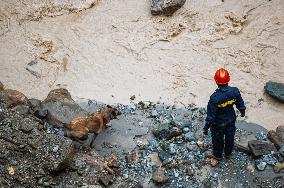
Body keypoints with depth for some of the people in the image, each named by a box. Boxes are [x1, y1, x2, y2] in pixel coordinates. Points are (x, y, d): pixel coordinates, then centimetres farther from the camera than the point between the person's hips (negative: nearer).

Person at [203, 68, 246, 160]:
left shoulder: (215, 98, -37)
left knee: (218, 139, 24)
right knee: (230, 137, 29)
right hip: (231, 120, 4)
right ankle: (228, 153, 54)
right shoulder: (235, 91, -25)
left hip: (218, 123, -3)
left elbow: (210, 115, -27)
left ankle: (218, 155, 49)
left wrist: (206, 127, -11)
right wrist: (242, 111, 16)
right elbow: (240, 104, -6)